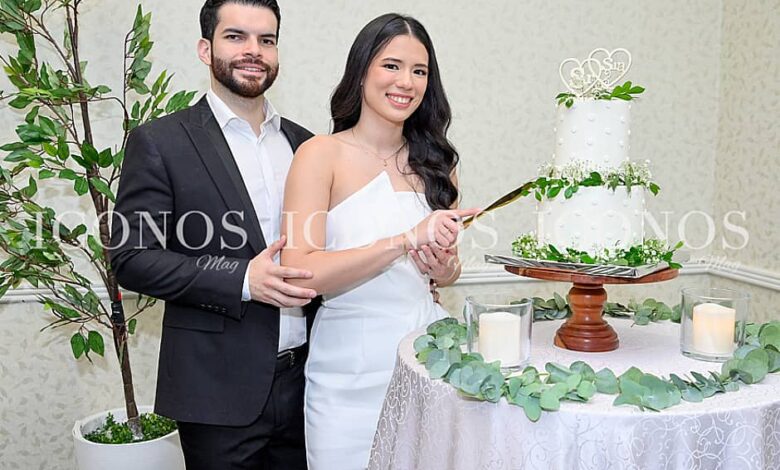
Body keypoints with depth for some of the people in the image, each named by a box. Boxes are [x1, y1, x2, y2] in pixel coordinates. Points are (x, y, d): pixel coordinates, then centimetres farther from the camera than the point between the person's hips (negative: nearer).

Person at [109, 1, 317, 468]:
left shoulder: (303, 143, 10)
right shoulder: (159, 142, -5)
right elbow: (132, 259, -10)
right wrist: (241, 280, -20)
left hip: (305, 377, 5)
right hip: (219, 389, -4)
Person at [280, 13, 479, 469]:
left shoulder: (434, 161, 7)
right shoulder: (322, 154, -8)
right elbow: (300, 274, -19)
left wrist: (446, 267, -5)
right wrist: (407, 240, -26)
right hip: (352, 369, -4)